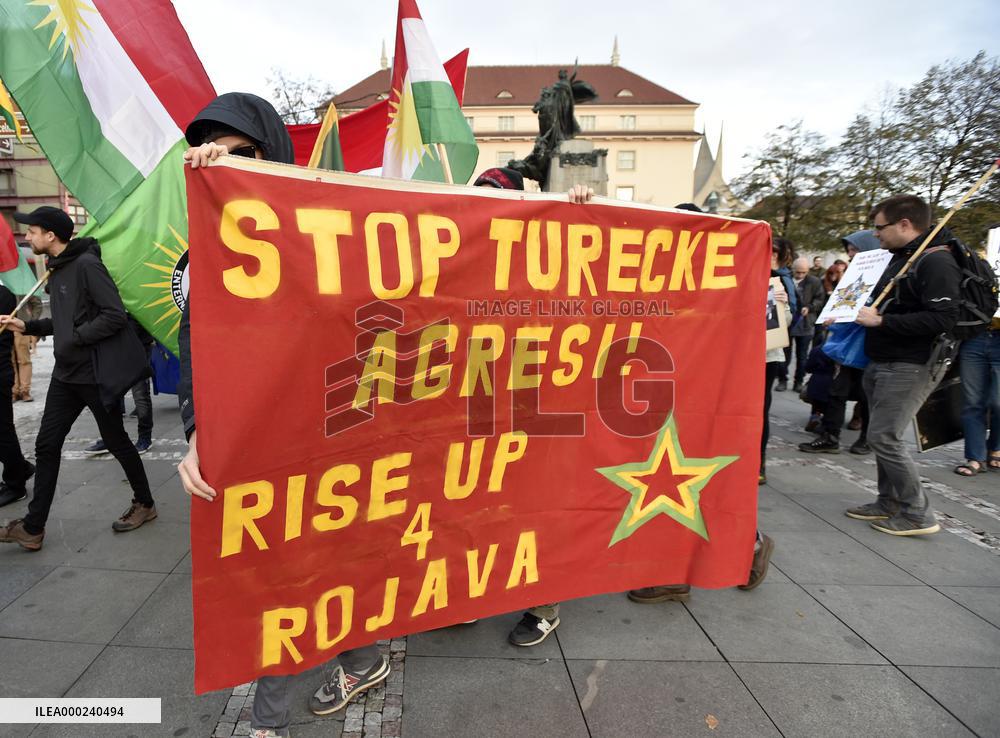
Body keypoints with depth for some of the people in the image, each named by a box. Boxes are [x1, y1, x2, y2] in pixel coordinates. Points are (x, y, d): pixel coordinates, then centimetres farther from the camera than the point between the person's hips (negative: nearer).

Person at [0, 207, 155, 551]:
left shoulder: (86, 264, -15)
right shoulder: (57, 270, 12)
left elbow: (115, 315, -22)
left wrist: (76, 338, -18)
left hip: (95, 372, -8)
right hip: (66, 373, 9)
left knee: (116, 440, 5)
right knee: (47, 445, 8)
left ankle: (144, 504, 25)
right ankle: (33, 527, 16)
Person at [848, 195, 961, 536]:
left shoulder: (936, 262, -15)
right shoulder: (901, 258, 15)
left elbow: (943, 318, -25)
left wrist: (882, 321, -24)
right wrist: (860, 313, 13)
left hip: (911, 367, -10)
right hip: (882, 364, 10)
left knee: (883, 437, -9)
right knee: (883, 436, 14)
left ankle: (918, 514, 4)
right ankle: (890, 503, 26)